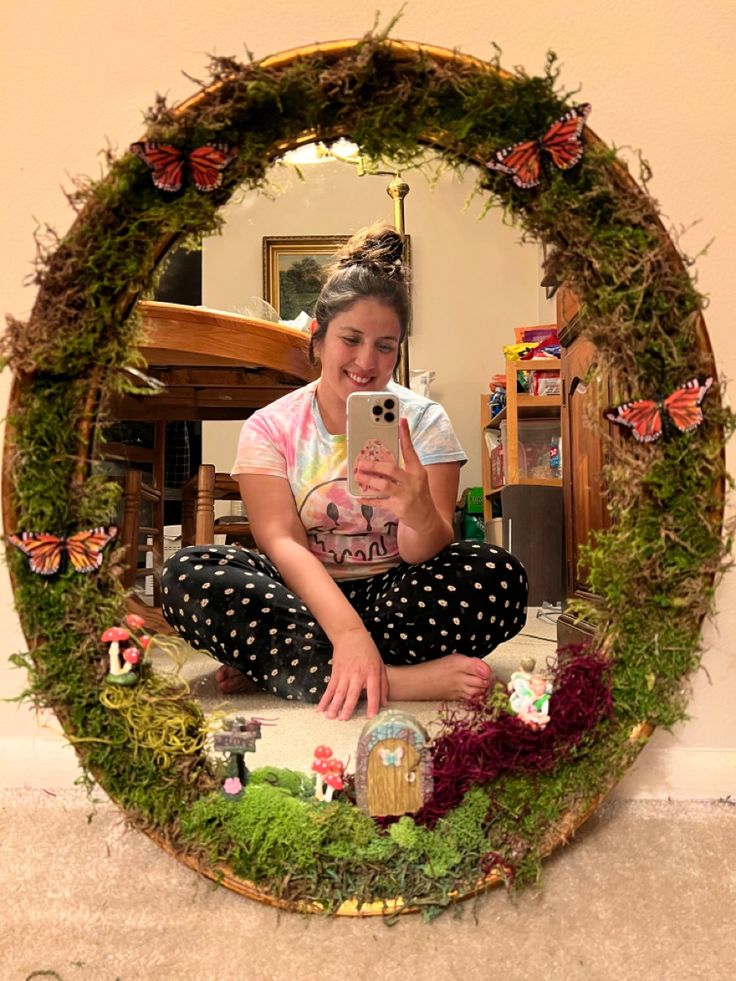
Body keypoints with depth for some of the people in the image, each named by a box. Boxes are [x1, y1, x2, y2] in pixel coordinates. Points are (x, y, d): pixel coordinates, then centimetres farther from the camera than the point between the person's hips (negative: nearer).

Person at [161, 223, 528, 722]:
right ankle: (397, 679, -28)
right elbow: (282, 543, -15)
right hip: (305, 594, 0)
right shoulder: (269, 428, -1)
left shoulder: (424, 421, -1)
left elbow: (422, 555, -11)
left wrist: (419, 511, -37)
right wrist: (346, 630, -32)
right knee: (187, 574, -25)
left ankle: (274, 662, -22)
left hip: (393, 592, 1)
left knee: (500, 574, -26)